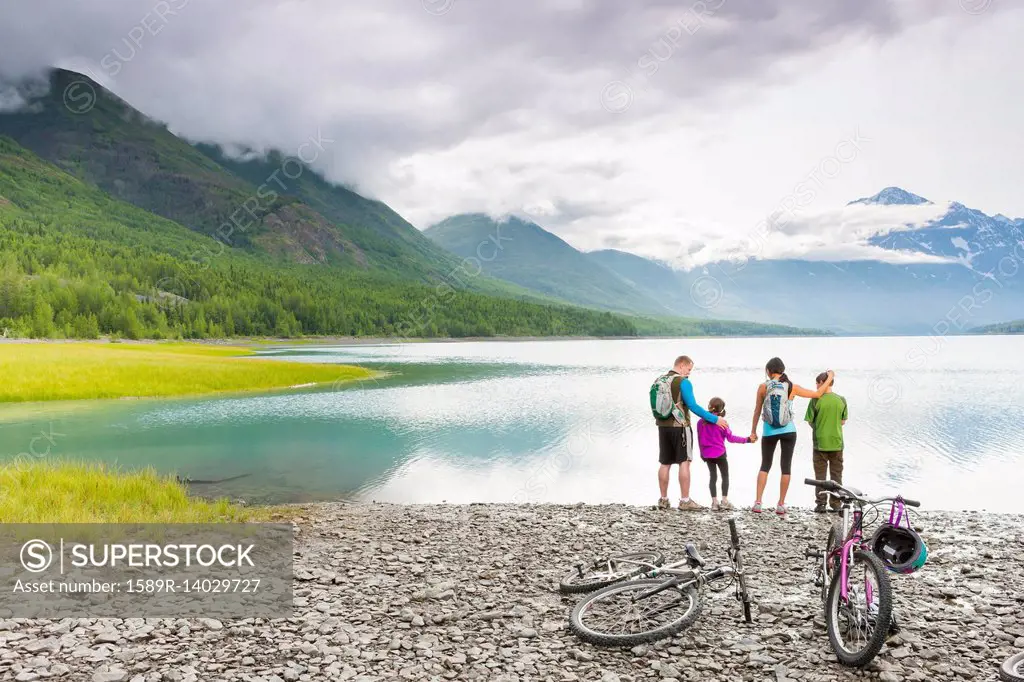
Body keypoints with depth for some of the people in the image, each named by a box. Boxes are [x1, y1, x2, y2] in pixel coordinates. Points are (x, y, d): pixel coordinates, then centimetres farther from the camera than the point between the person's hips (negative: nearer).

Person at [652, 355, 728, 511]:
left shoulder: (658, 381, 9)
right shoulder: (683, 382, -13)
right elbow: (693, 406, -18)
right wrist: (715, 419, -13)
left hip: (663, 426, 7)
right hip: (679, 427, -7)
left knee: (665, 463, 10)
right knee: (684, 463, -1)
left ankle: (663, 500, 13)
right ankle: (685, 500, 0)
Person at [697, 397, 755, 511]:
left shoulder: (701, 422, 1)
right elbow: (730, 438, -10)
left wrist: (702, 453, 21)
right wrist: (747, 439, -3)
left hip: (707, 454, 4)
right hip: (719, 453, -4)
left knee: (713, 476, 11)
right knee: (725, 476, 10)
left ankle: (714, 502, 7)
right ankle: (724, 501, 9)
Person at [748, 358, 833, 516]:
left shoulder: (763, 387, -5)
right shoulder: (791, 387, -4)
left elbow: (757, 410, 2)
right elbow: (817, 394, 3)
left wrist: (753, 431, 12)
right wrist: (830, 378, 17)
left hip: (769, 431, 0)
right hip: (788, 431, 0)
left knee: (765, 466, 11)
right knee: (786, 467, 9)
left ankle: (758, 503, 2)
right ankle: (781, 505, 11)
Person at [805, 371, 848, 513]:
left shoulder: (816, 400, -10)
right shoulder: (841, 400, -1)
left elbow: (810, 421, -5)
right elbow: (843, 422, 6)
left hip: (820, 442, -2)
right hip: (837, 443, 3)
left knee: (820, 475, 7)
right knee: (836, 474, 12)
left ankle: (821, 503, 8)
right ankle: (836, 504, 15)